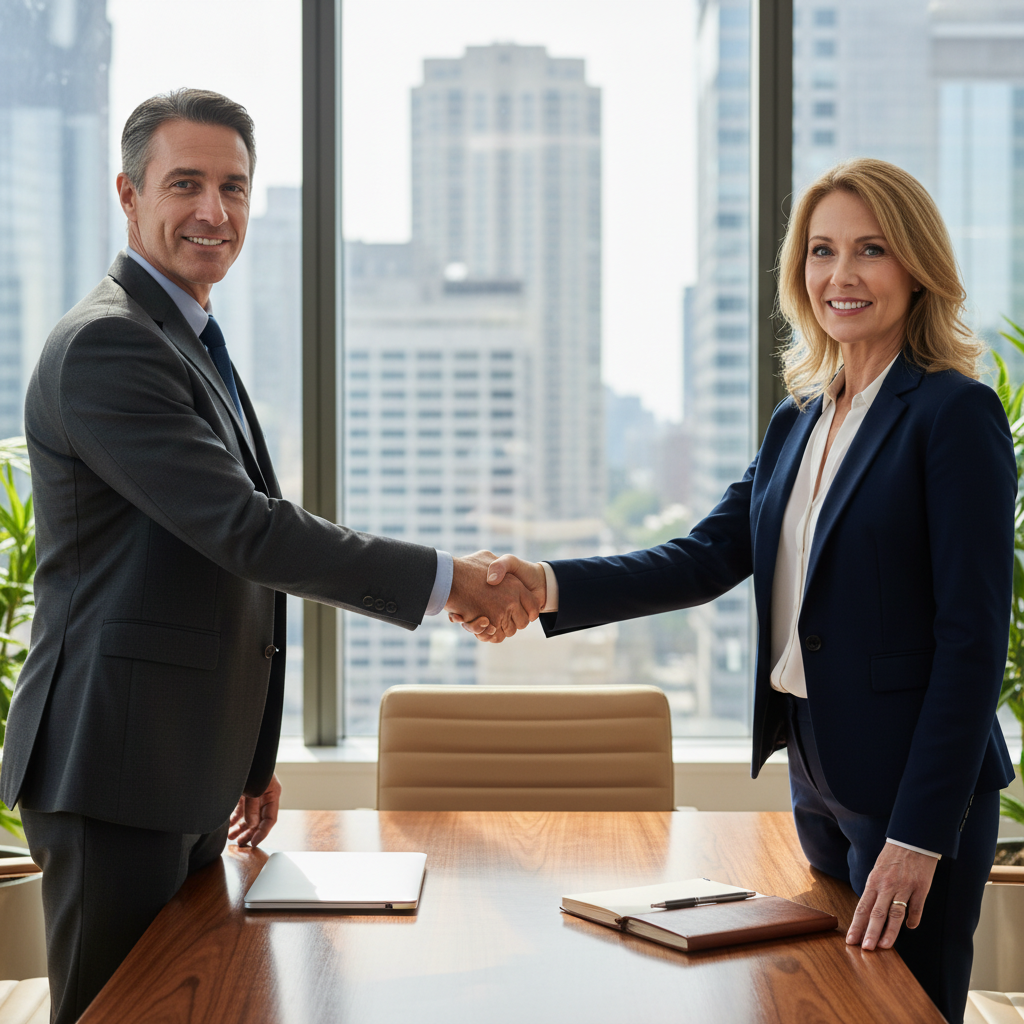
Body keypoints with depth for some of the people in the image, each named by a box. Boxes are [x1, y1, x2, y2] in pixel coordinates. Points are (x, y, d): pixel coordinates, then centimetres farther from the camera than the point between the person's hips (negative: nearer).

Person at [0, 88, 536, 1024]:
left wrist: (249, 756, 23)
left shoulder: (193, 345, 18)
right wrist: (447, 581, -19)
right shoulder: (106, 343, -15)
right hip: (115, 774, -10)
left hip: (188, 776, 10)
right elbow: (246, 529, -23)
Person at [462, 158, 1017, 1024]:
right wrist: (551, 587, -14)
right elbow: (710, 556, 2)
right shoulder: (799, 422, 10)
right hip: (817, 775, 8)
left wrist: (921, 833, -19)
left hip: (914, 786, -7)